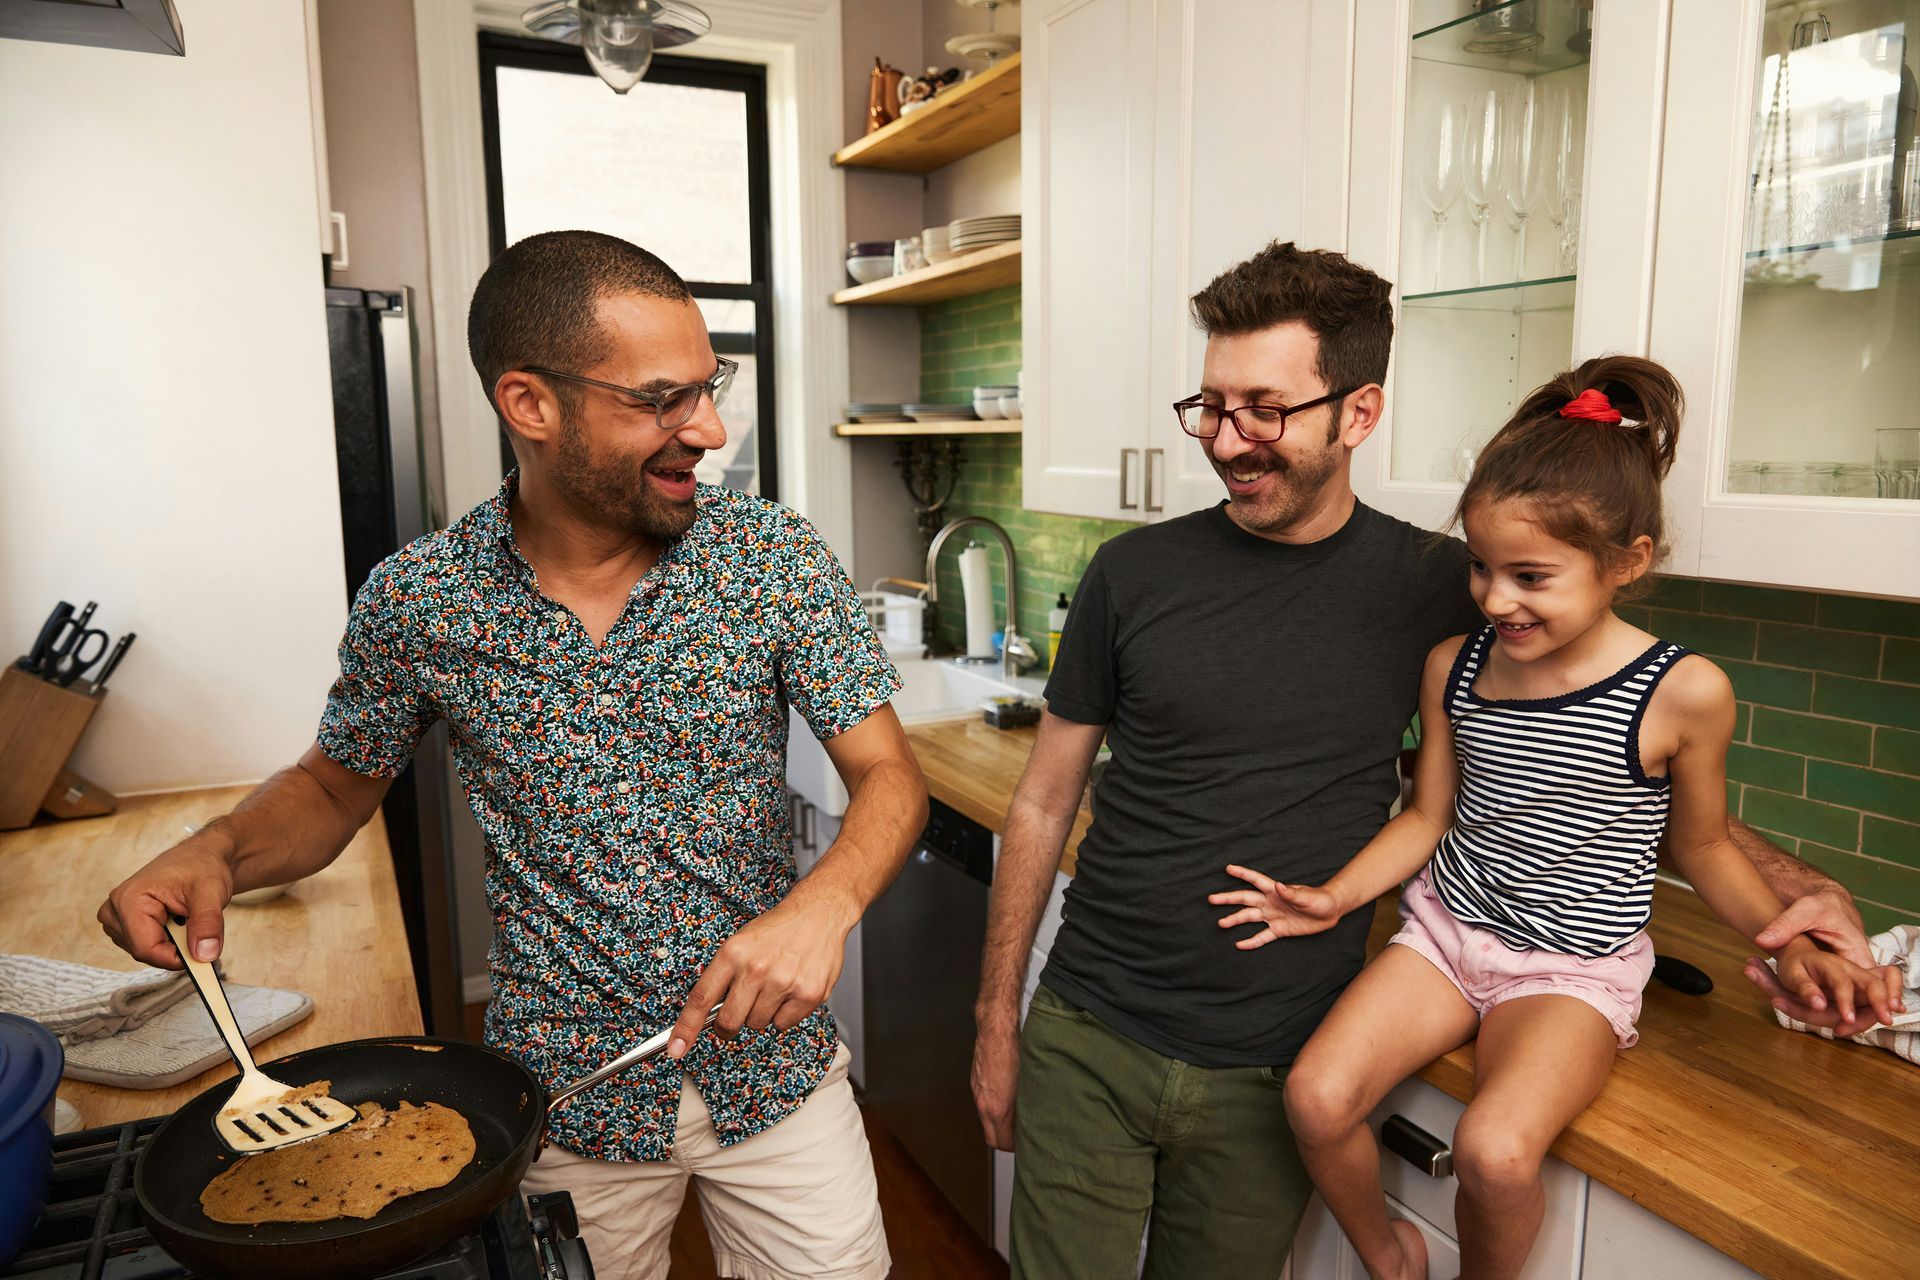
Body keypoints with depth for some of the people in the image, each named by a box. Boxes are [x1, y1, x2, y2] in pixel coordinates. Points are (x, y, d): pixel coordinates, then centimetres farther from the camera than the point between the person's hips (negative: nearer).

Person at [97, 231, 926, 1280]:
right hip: (562, 1096, 1)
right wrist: (216, 851, -14)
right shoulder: (416, 601, -11)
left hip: (774, 1067, 0)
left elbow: (888, 778, -11)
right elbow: (333, 787, 6)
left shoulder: (779, 560, -13)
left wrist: (823, 905, -30)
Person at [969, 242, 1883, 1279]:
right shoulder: (1135, 573, -5)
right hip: (1085, 1046, 1)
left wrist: (1791, 880, -4)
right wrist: (997, 1019, 3)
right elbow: (1044, 804, 2)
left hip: (1267, 1080, -1)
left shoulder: (1435, 591, -5)